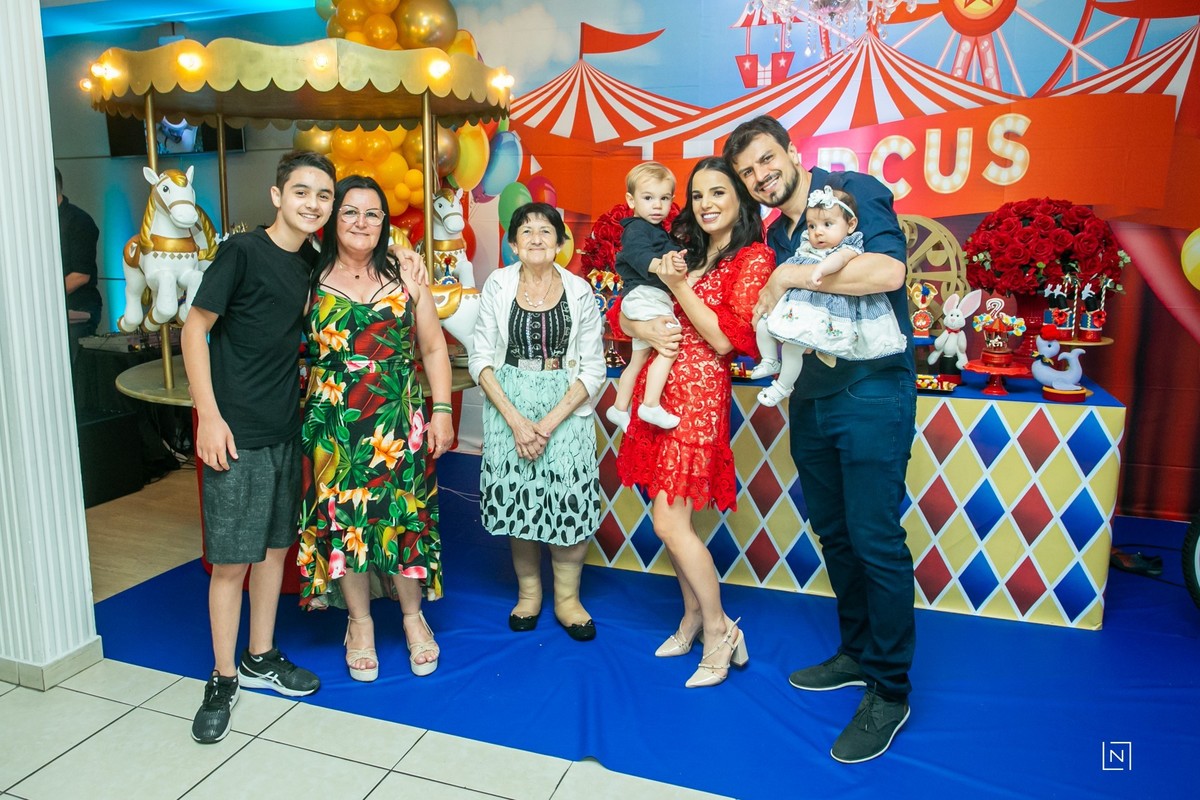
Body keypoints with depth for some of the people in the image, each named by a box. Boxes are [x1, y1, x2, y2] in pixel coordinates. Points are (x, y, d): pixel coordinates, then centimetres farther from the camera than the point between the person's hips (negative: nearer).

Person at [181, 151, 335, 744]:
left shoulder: (314, 264, 9)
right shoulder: (243, 251, -10)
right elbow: (195, 329, -10)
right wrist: (209, 415, -15)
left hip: (287, 428, 7)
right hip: (236, 431, -6)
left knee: (275, 545, 14)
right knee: (231, 559, 0)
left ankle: (259, 658, 30)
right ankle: (223, 680, 16)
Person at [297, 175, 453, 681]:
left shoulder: (407, 279, 5)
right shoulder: (310, 280, 2)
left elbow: (433, 349, 7)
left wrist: (441, 411, -1)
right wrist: (298, 420, -3)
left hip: (398, 422, 0)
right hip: (332, 425, 0)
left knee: (403, 516, 4)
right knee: (342, 520, 7)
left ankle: (413, 616, 28)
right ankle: (360, 624, 27)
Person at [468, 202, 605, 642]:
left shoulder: (579, 291, 0)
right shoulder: (497, 285, 1)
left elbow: (592, 369, -2)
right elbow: (481, 359, -1)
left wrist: (549, 423, -11)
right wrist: (516, 420, -11)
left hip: (566, 407, 0)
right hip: (509, 405, 1)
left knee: (569, 500, -6)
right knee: (518, 497, 4)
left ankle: (567, 598, 13)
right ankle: (528, 591, 25)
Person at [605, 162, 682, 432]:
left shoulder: (658, 231, 20)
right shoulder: (636, 229, -11)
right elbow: (639, 255, -31)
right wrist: (661, 264, -46)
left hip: (654, 298, 11)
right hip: (644, 295, -11)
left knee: (639, 360, 18)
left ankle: (619, 409, 29)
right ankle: (651, 405, -25)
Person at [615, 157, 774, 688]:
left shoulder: (753, 258, -3)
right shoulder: (685, 253, 17)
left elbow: (726, 338, -12)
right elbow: (623, 314, 14)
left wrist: (679, 288, -12)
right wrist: (642, 326, -8)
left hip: (698, 394, -7)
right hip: (660, 389, 7)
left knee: (669, 523, -9)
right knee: (672, 519, 9)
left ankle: (719, 630, 9)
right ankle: (693, 618, 27)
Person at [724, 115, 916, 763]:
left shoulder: (856, 191, -6)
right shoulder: (776, 234, 16)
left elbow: (887, 271, -24)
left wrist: (791, 276, -19)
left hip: (870, 396, -8)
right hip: (809, 400, 8)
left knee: (875, 540, -4)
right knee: (834, 534, 16)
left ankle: (890, 691, 11)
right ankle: (857, 653, 33)